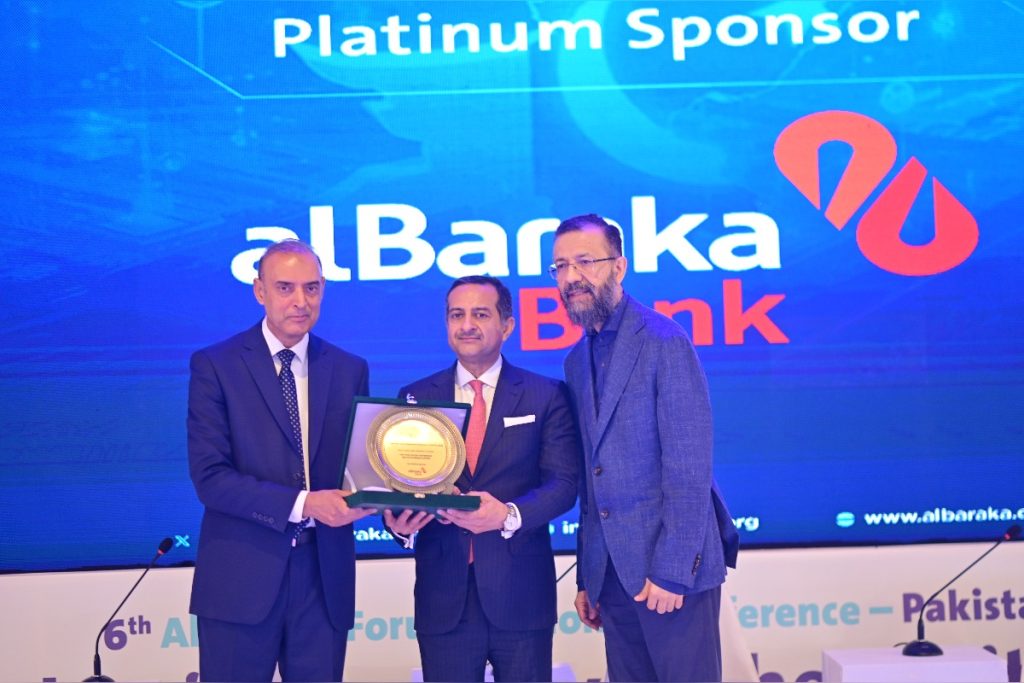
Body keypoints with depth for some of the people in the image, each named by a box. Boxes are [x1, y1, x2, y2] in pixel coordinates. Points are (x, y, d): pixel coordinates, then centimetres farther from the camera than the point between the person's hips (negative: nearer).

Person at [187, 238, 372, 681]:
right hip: (241, 578, -3)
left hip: (325, 576, 3)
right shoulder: (215, 365, -3)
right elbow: (210, 477, -10)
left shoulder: (350, 370, 8)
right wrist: (303, 504, -20)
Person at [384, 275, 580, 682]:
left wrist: (509, 515, -24)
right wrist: (397, 519, -18)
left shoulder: (546, 396, 2)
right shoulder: (416, 398, 8)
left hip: (521, 592, -1)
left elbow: (563, 482, -6)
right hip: (443, 593, 1)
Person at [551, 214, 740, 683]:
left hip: (669, 566, -6)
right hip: (613, 570, 7)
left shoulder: (664, 341, -10)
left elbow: (689, 468, -14)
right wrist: (587, 576, 12)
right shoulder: (577, 360, 12)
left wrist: (673, 570, -17)